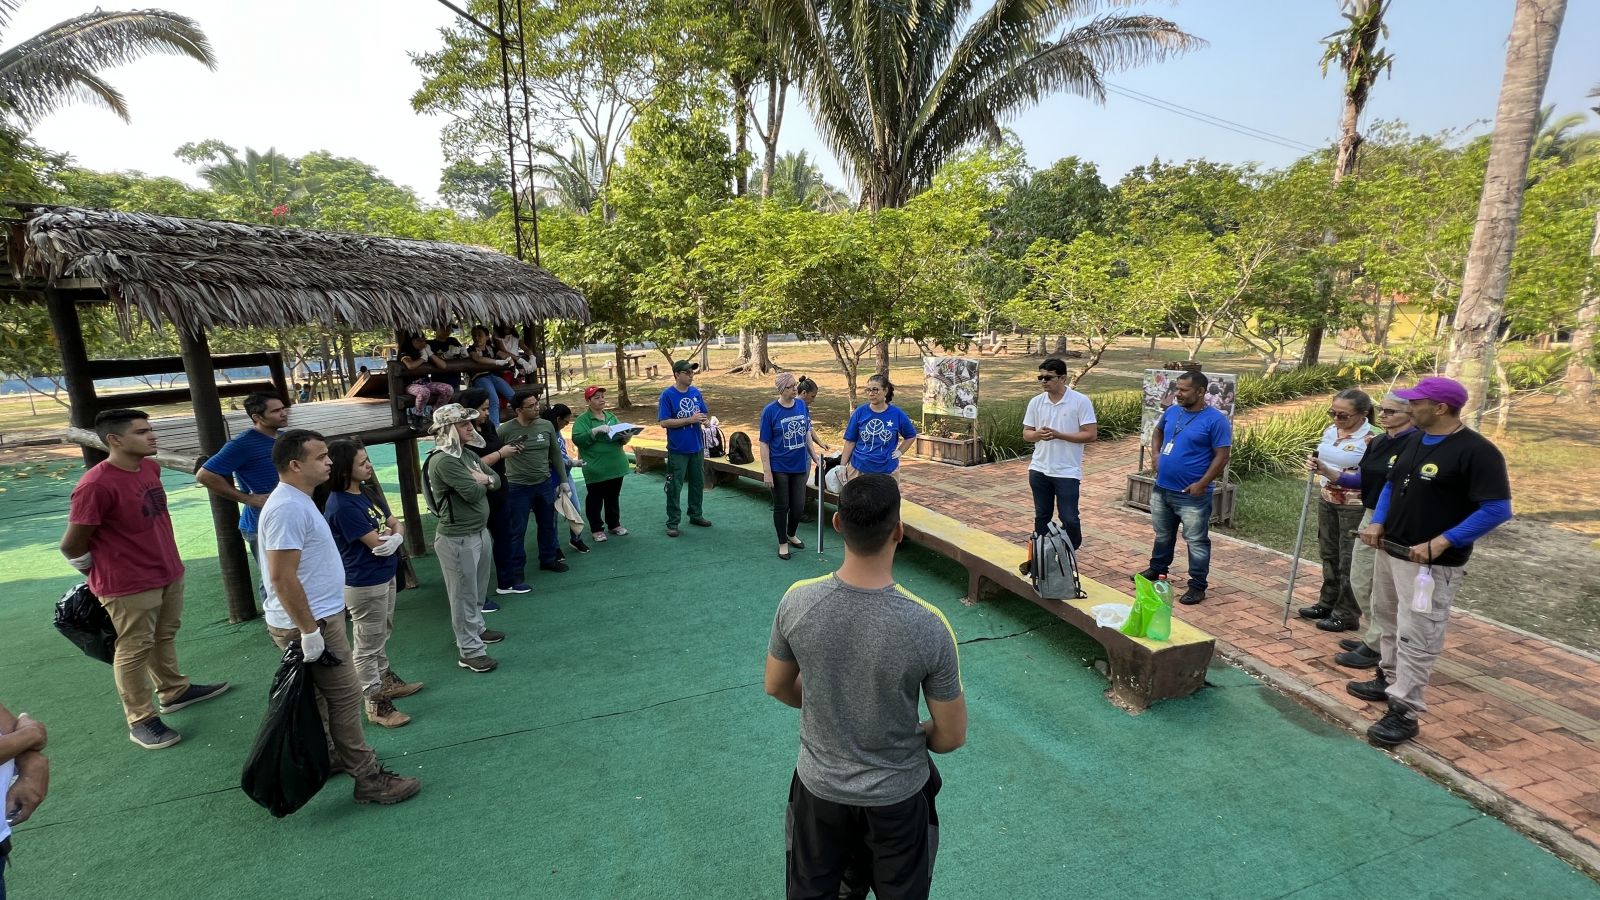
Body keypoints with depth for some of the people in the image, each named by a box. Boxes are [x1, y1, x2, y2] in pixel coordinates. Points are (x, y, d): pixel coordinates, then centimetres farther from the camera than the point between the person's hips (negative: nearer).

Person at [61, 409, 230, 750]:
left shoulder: (150, 467, 1)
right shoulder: (96, 485, -24)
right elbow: (71, 545, -15)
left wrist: (167, 561, 18)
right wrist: (104, 573, 1)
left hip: (169, 573, 7)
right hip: (129, 586, -7)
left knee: (165, 636, 22)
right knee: (135, 649, 6)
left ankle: (174, 691, 39)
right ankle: (140, 720, 20)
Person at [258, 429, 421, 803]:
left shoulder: (299, 501, 10)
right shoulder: (287, 508, -24)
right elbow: (282, 578, -27)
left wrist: (336, 607, 24)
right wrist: (309, 630, -24)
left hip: (319, 616, 10)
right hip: (308, 624, -10)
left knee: (323, 696, 21)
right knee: (344, 696, -3)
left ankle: (327, 755, 36)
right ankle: (368, 779, 6)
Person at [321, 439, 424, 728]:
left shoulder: (367, 493, 3)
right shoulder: (342, 506, -24)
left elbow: (396, 524, 4)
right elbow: (376, 544, -23)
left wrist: (395, 535, -19)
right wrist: (391, 531, -3)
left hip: (385, 576, 9)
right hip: (364, 584, -9)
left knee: (382, 635, 24)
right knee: (368, 645, 5)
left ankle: (385, 679, 41)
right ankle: (375, 702, 17)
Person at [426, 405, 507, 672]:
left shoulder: (468, 453, 9)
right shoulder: (443, 461, -21)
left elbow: (496, 480, 12)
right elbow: (473, 493, -24)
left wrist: (484, 479, -11)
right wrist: (481, 481, -2)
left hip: (481, 531, 9)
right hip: (458, 539, -9)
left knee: (478, 590, 23)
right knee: (464, 595, 1)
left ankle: (477, 628, 42)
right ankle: (469, 651, 10)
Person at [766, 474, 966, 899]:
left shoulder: (797, 601, -22)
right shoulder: (927, 626, -29)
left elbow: (776, 687, -3)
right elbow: (952, 736, -15)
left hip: (818, 786, 2)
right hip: (896, 795, -1)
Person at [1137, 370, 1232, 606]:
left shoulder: (1215, 420, -14)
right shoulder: (1171, 411, 4)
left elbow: (1222, 456, -14)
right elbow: (1158, 432, 24)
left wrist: (1202, 484, -19)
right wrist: (1155, 453, 6)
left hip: (1192, 495, -6)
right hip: (1161, 489, 6)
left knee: (1197, 541, 5)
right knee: (1162, 535, 22)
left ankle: (1197, 586, 15)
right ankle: (1156, 569, 39)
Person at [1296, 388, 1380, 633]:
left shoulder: (1371, 439, -18)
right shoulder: (1329, 431, 4)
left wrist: (1330, 473, -32)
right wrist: (1314, 465, 3)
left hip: (1355, 507, -7)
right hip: (1327, 502, 7)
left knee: (1349, 561, 2)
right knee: (1329, 555, 17)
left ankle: (1347, 615, 14)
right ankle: (1327, 603, 31)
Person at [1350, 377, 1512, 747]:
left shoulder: (1477, 451, -16)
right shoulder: (1410, 441, 7)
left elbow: (1498, 509, -18)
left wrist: (1442, 543, -23)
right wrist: (1378, 522, 1)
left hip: (1431, 563, -8)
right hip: (1389, 550, 8)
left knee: (1416, 636, -4)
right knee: (1389, 622, 20)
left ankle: (1403, 711, 2)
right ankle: (1388, 680, 37)